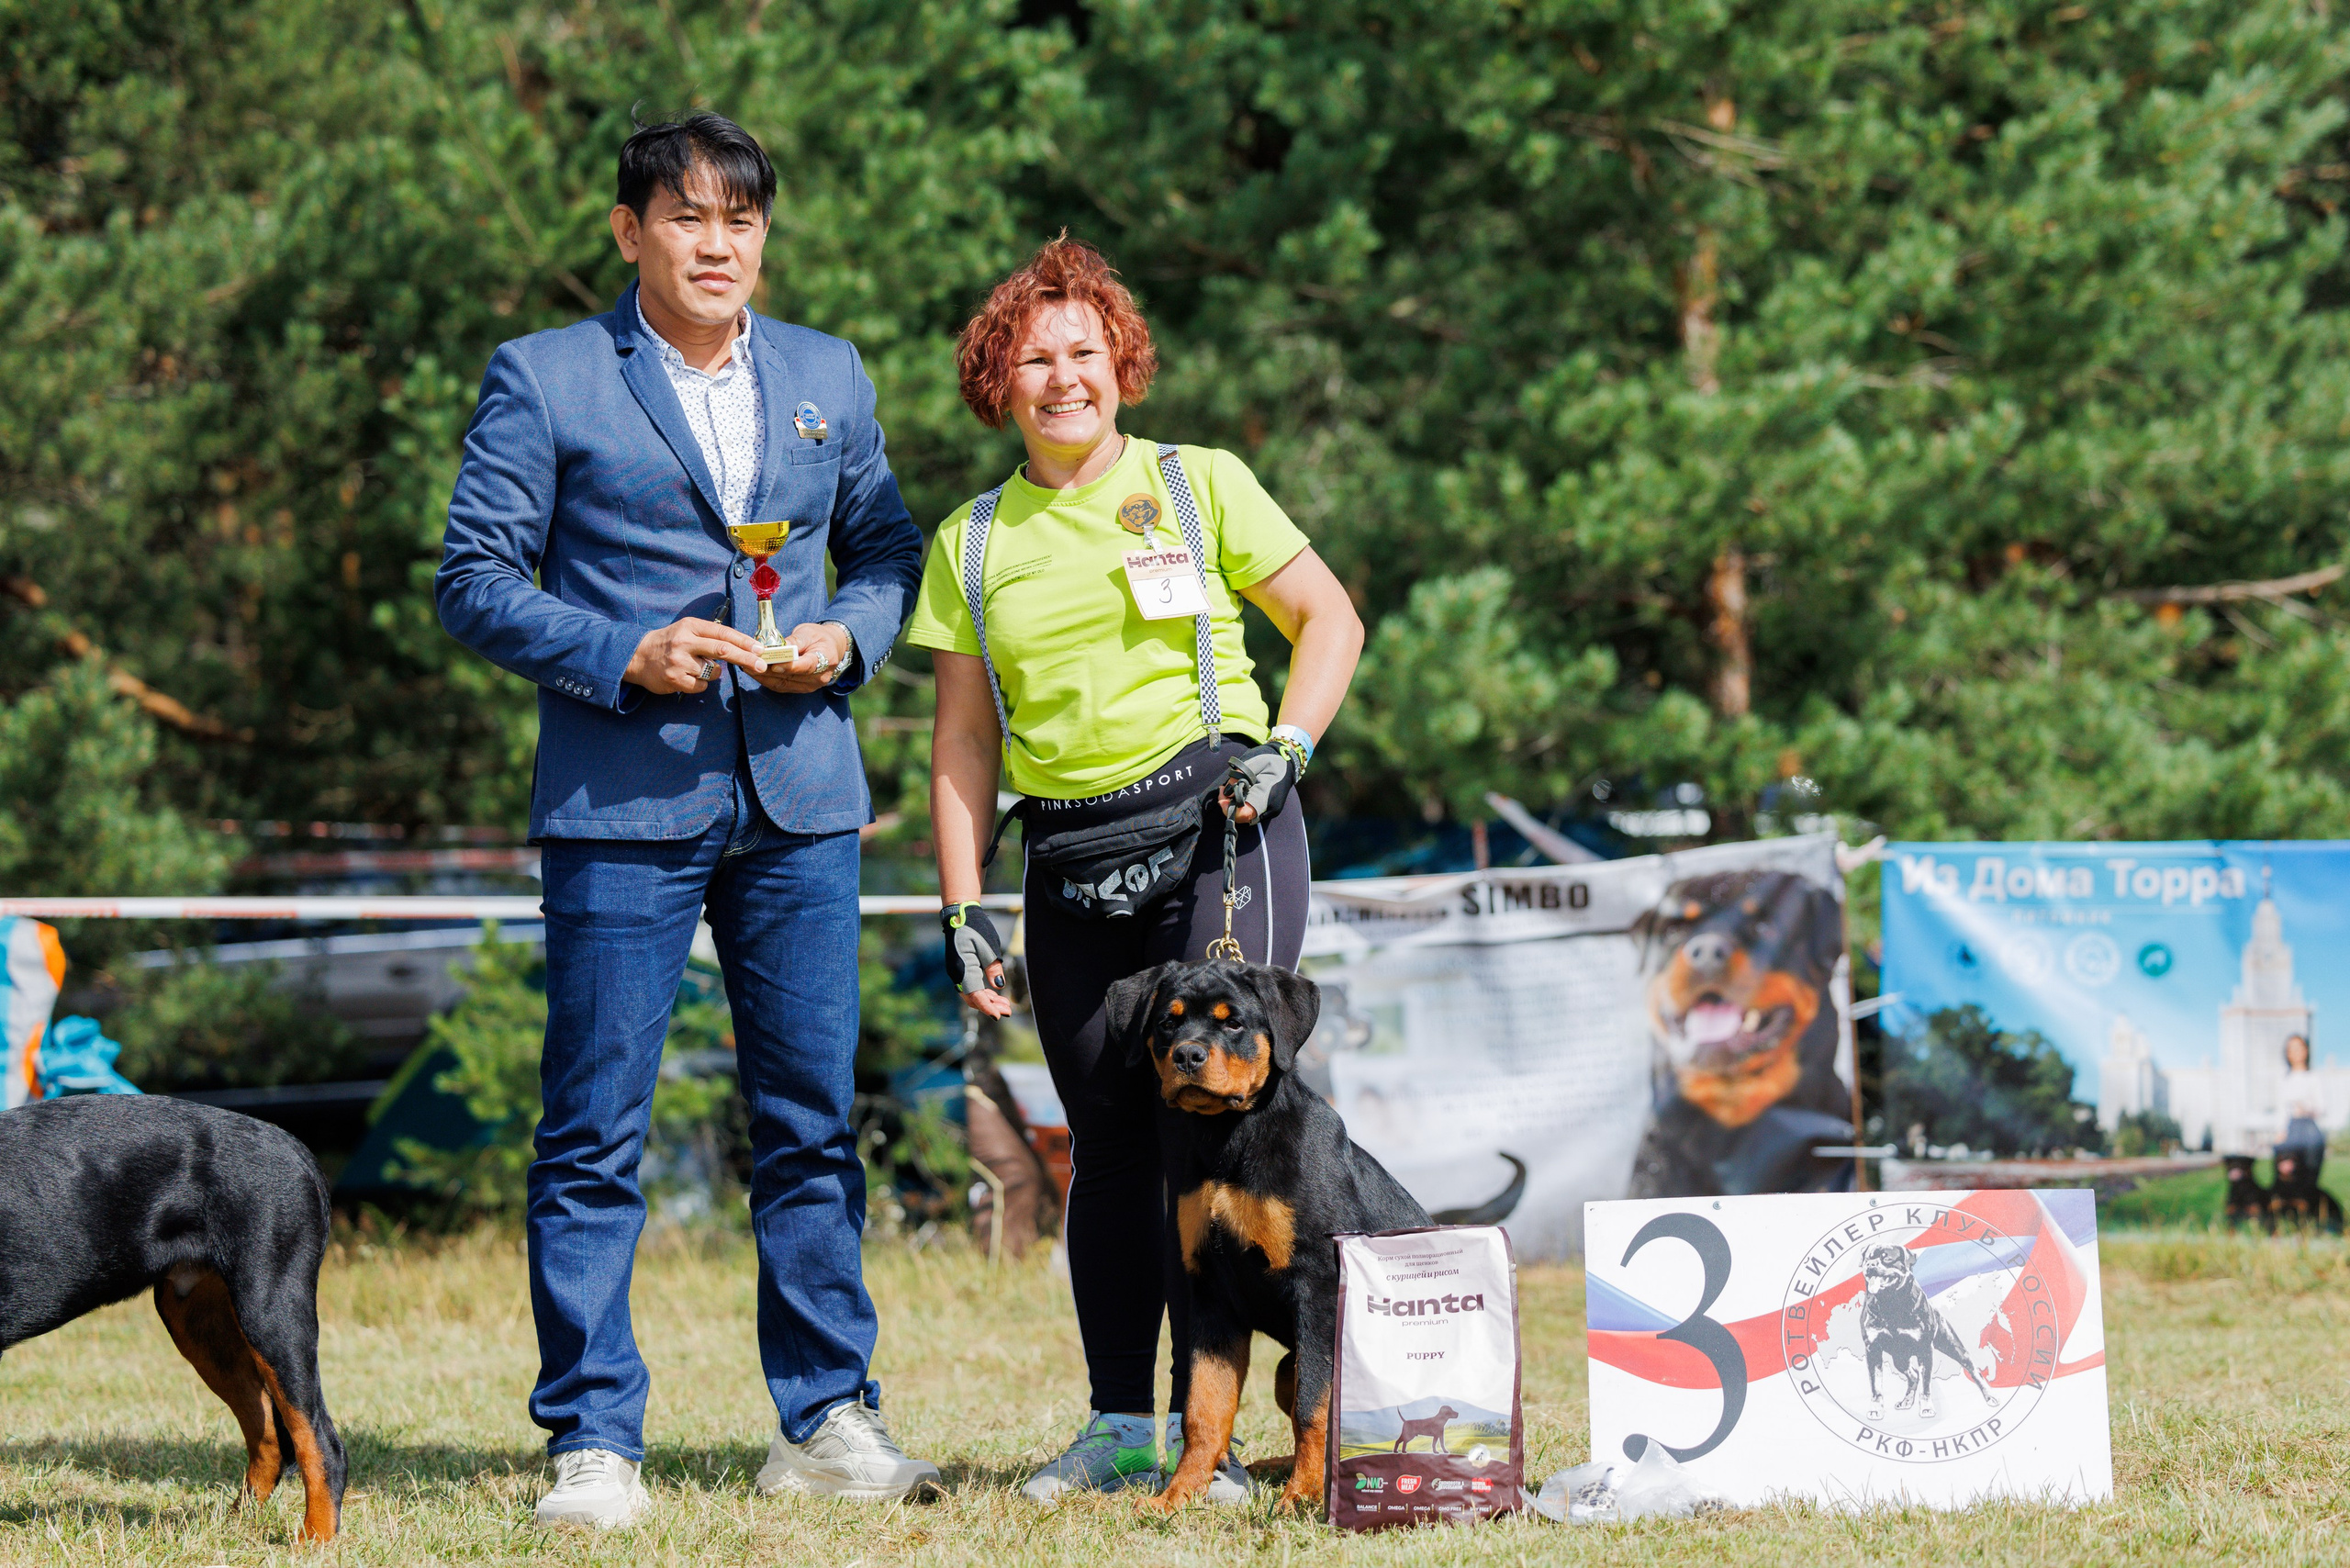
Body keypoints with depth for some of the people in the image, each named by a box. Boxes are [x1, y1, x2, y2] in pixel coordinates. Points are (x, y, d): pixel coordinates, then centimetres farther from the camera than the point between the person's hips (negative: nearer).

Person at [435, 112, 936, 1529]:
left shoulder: (830, 377, 14)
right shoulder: (543, 380, 1)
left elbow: (889, 548, 18)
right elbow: (477, 581, -1)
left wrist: (848, 638, -3)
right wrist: (623, 656, -14)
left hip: (799, 799, 4)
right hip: (622, 807, -4)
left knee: (813, 1120, 5)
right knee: (596, 1134, -3)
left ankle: (828, 1422, 13)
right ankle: (594, 1442, 1)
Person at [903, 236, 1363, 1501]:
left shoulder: (1200, 486, 5)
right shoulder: (973, 543, 13)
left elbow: (1327, 616, 10)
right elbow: (964, 736, 14)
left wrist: (1285, 744, -6)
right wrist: (962, 909, 7)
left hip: (1217, 827, -3)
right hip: (1072, 860, 3)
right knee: (1109, 1141, 3)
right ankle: (1119, 1424, 11)